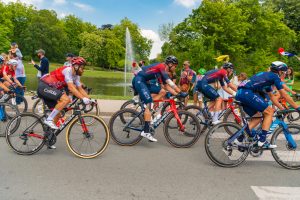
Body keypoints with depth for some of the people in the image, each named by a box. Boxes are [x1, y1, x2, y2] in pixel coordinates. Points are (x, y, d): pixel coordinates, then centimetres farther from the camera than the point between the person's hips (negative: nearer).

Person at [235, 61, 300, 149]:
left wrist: (283, 109, 34)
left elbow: (272, 96, 34)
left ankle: (239, 138, 11)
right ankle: (262, 141, -3)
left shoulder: (267, 77, 31)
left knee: (258, 117, 17)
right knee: (269, 112, 0)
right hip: (247, 92, -9)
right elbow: (284, 95, 6)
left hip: (240, 93, 9)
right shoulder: (274, 76, 6)